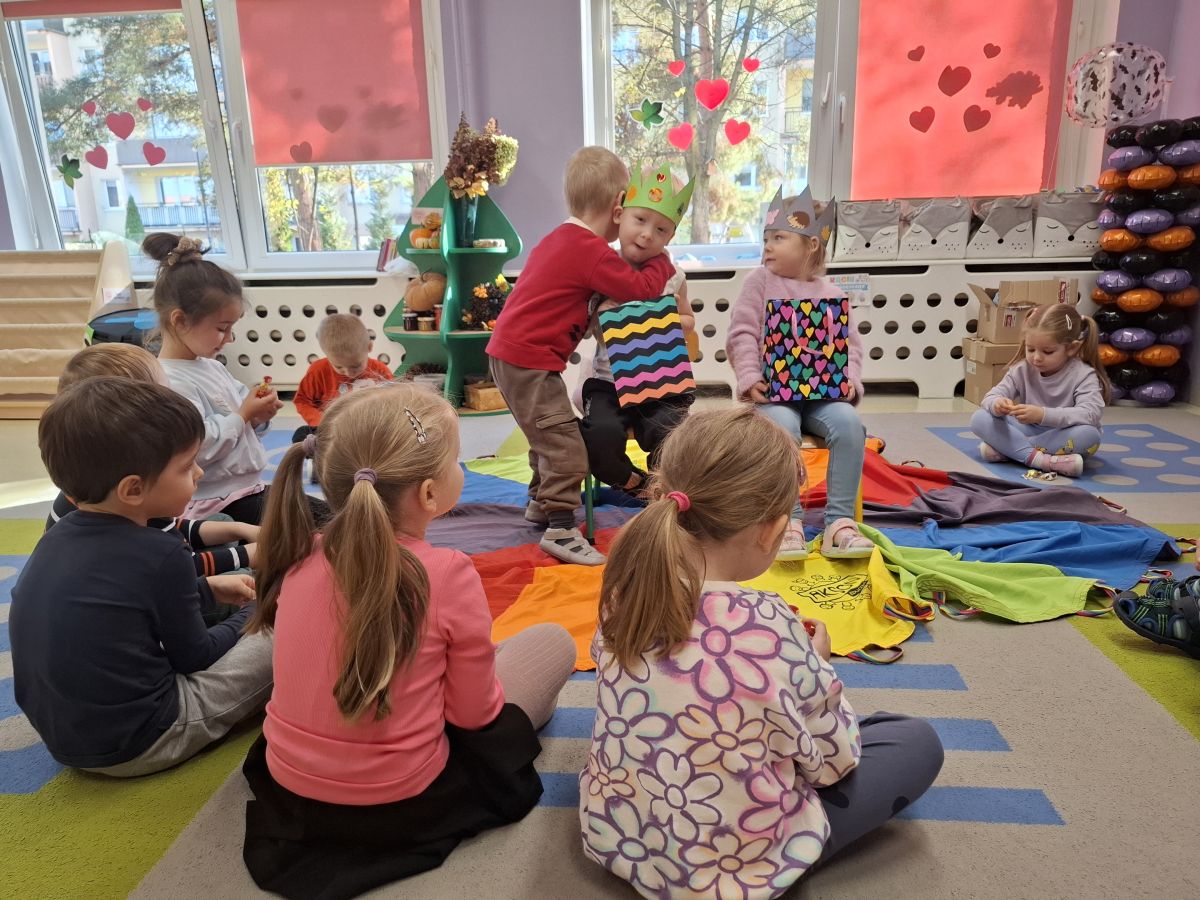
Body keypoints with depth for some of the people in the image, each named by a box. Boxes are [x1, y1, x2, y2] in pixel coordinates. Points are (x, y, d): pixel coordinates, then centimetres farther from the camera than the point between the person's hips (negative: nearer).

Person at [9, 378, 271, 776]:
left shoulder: (57, 537, -1)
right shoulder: (158, 555, -24)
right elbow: (193, 658, -10)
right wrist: (254, 614, 6)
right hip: (137, 745, -8)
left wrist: (209, 588, 18)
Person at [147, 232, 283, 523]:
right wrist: (243, 416, -17)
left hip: (251, 489, 10)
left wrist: (258, 416, -3)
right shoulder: (171, 382, -19)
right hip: (221, 506, -10)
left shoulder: (211, 367, 11)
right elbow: (197, 449, -28)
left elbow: (243, 420, 19)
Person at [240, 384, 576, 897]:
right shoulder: (449, 575, -24)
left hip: (290, 784, 6)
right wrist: (485, 684, 10)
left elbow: (338, 672, 7)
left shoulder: (301, 556, -8)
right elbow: (475, 713, -12)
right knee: (553, 642, 6)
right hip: (399, 804, -5)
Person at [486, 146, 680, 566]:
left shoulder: (560, 240, 15)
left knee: (549, 434, 24)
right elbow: (641, 287, -17)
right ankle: (560, 530, -7)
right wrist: (663, 261, 0)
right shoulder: (591, 251, -17)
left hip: (509, 353, 10)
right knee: (565, 444, -10)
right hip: (529, 360, -10)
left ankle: (539, 501, 40)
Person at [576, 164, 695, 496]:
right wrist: (599, 317, -18)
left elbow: (688, 322, 18)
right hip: (609, 381, -1)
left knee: (669, 435, -24)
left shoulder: (672, 277, 3)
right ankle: (630, 482, 9)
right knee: (601, 436, -27)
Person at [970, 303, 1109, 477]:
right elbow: (990, 397, -10)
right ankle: (1038, 458, -34)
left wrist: (1043, 415, -45)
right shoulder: (1022, 370, -4)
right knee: (979, 418, -19)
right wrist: (996, 405, -37)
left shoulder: (1083, 375, -15)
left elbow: (1091, 415, -31)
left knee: (1089, 434, -37)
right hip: (1027, 431, 3)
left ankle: (1004, 449, -29)